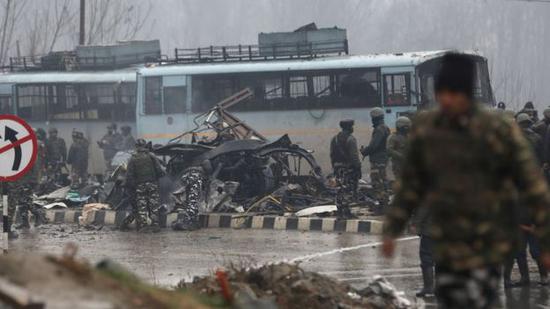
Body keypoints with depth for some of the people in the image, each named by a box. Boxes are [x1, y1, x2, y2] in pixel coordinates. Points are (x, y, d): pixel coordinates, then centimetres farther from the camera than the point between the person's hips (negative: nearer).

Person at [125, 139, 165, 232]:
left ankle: (142, 225, 0)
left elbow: (129, 175, -1)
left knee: (141, 207, 4)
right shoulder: (151, 157, 2)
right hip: (152, 184, 0)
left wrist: (131, 186, 6)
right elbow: (159, 170, -4)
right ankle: (155, 224, 2)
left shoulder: (133, 159, 3)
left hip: (139, 186, 0)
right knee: (154, 206, 5)